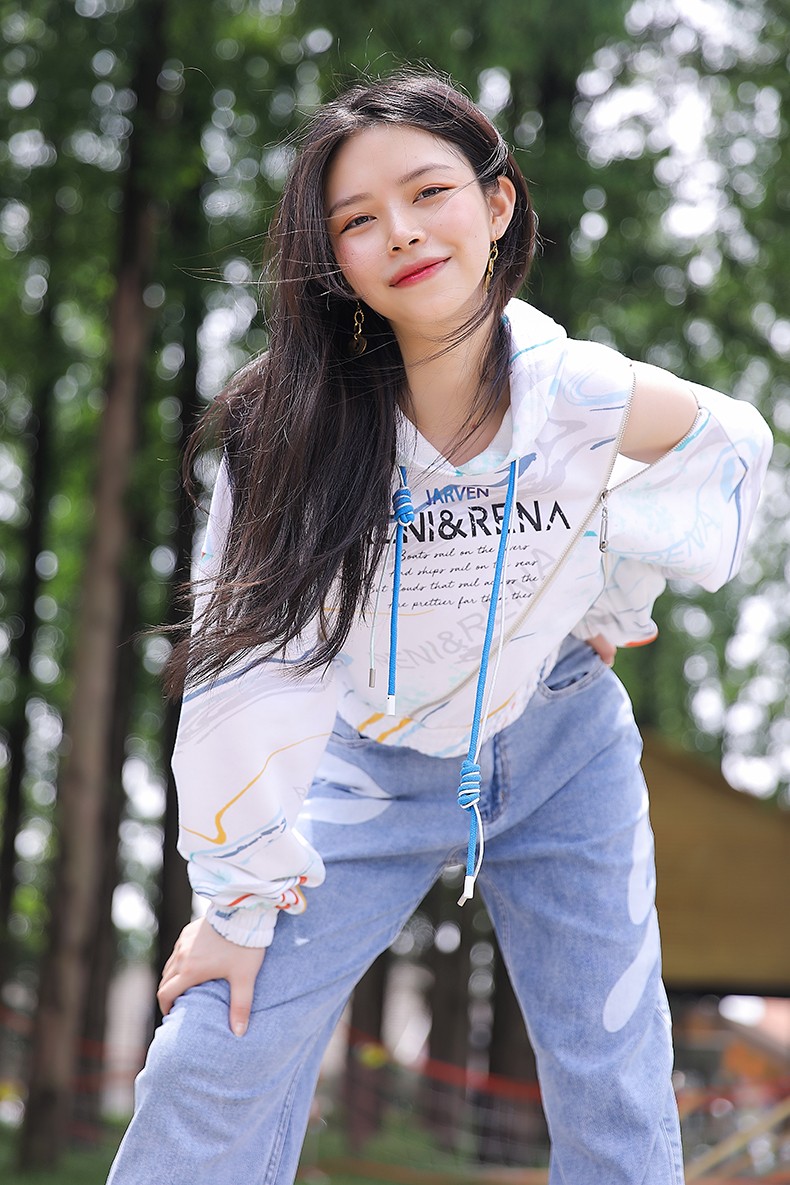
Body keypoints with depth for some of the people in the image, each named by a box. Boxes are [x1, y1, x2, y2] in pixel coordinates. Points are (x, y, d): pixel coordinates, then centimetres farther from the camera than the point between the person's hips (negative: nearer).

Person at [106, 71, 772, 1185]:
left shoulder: (587, 398, -19)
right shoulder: (300, 422, -23)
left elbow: (732, 441, 3)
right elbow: (250, 656, -19)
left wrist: (620, 603, 1)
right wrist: (242, 903, -15)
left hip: (564, 749, 1)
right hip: (370, 766, -1)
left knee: (615, 1086, 4)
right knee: (213, 1062, -7)